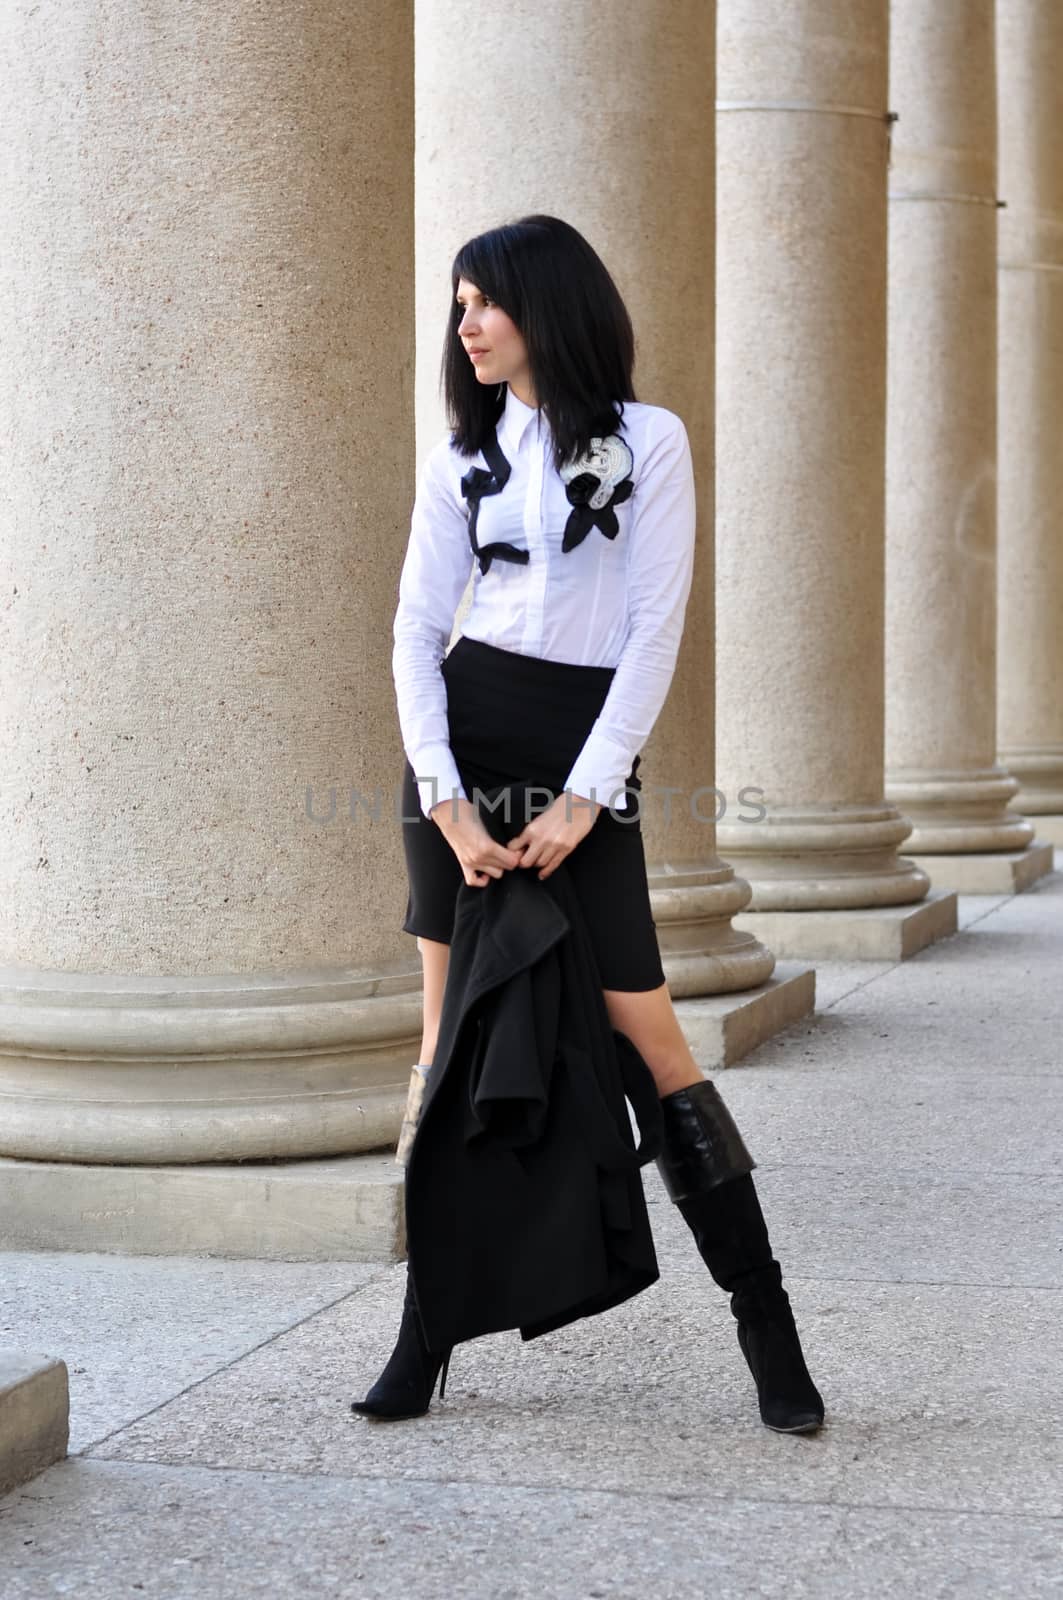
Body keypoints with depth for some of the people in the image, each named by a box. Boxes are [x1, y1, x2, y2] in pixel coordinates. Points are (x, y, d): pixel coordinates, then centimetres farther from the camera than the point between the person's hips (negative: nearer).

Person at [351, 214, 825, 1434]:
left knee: (645, 1031, -6)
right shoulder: (463, 454, 9)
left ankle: (765, 1324, 4)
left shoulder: (648, 441, -1)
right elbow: (418, 628, 4)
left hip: (587, 750, -3)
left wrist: (583, 797, -12)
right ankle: (428, 1331, 11)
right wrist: (445, 797, -9)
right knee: (450, 1031, 3)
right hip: (462, 737, 3)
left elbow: (655, 631, -6)